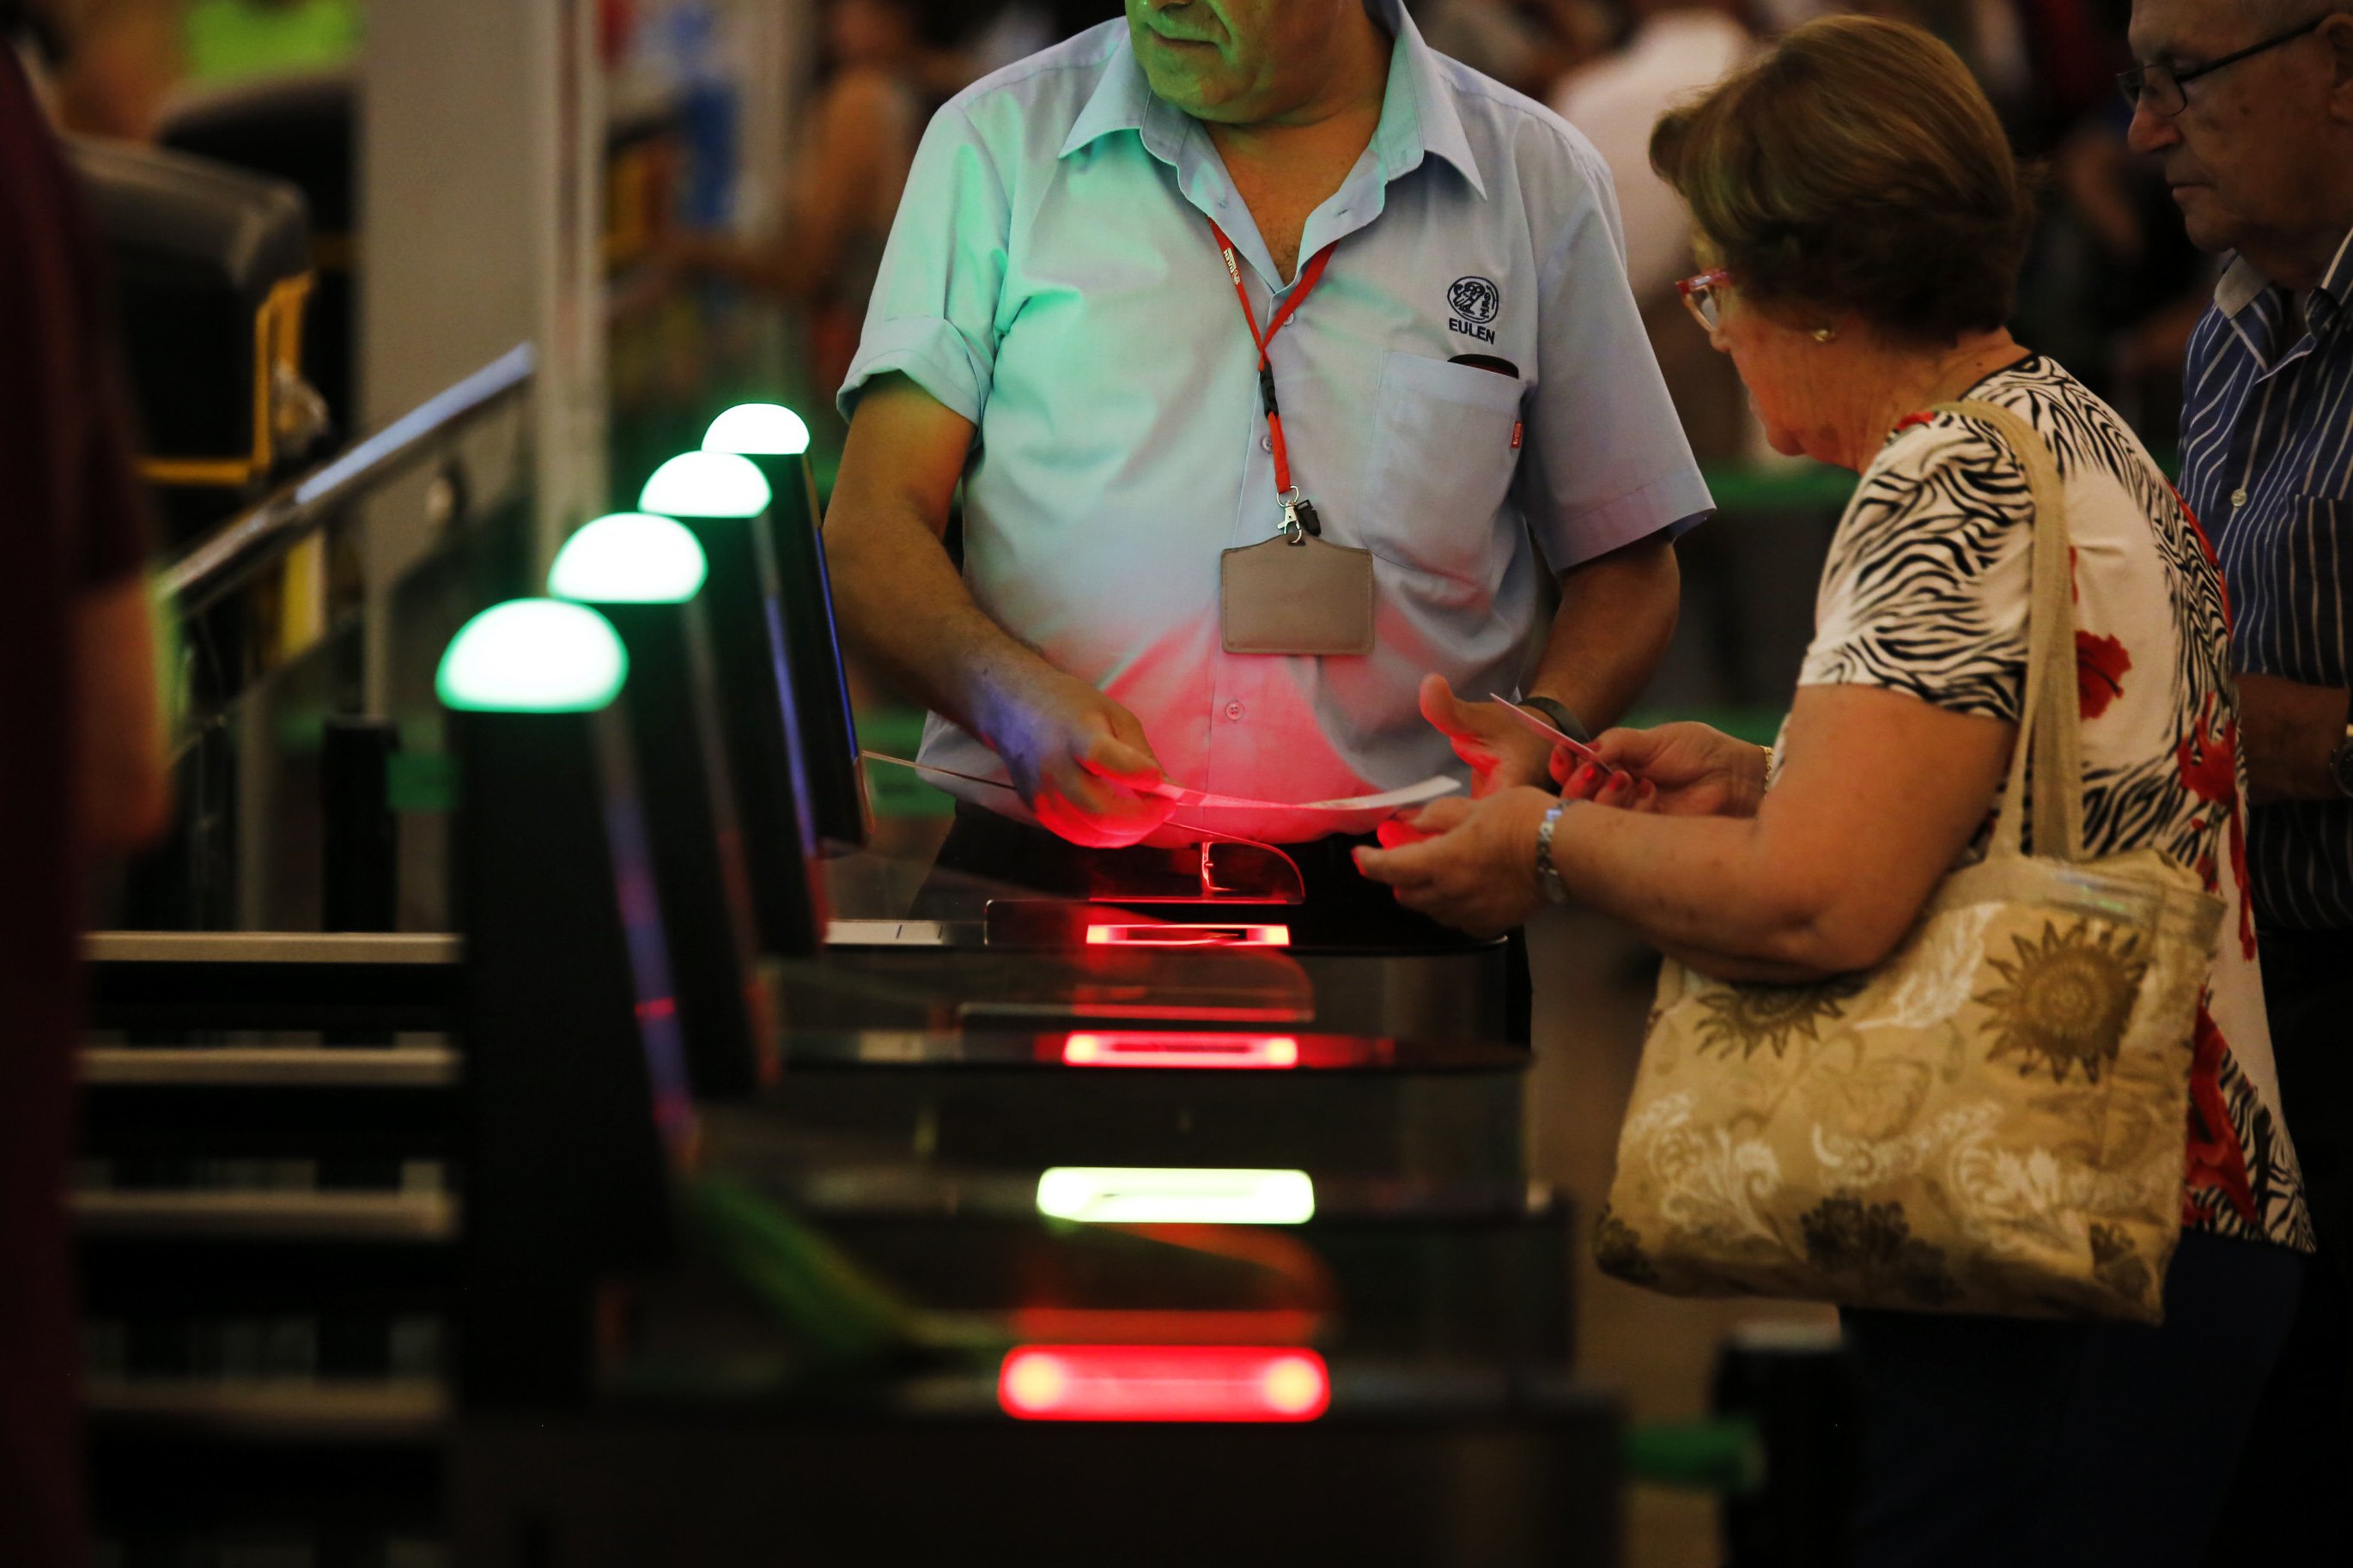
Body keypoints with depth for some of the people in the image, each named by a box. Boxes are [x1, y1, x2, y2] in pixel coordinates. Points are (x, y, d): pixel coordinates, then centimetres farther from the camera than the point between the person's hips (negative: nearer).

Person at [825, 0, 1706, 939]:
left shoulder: (1537, 178, 11)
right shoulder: (999, 143, 8)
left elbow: (1624, 564, 18)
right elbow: (871, 533, 3)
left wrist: (1547, 730, -4)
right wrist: (1017, 697, -18)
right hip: (1032, 881, 0)